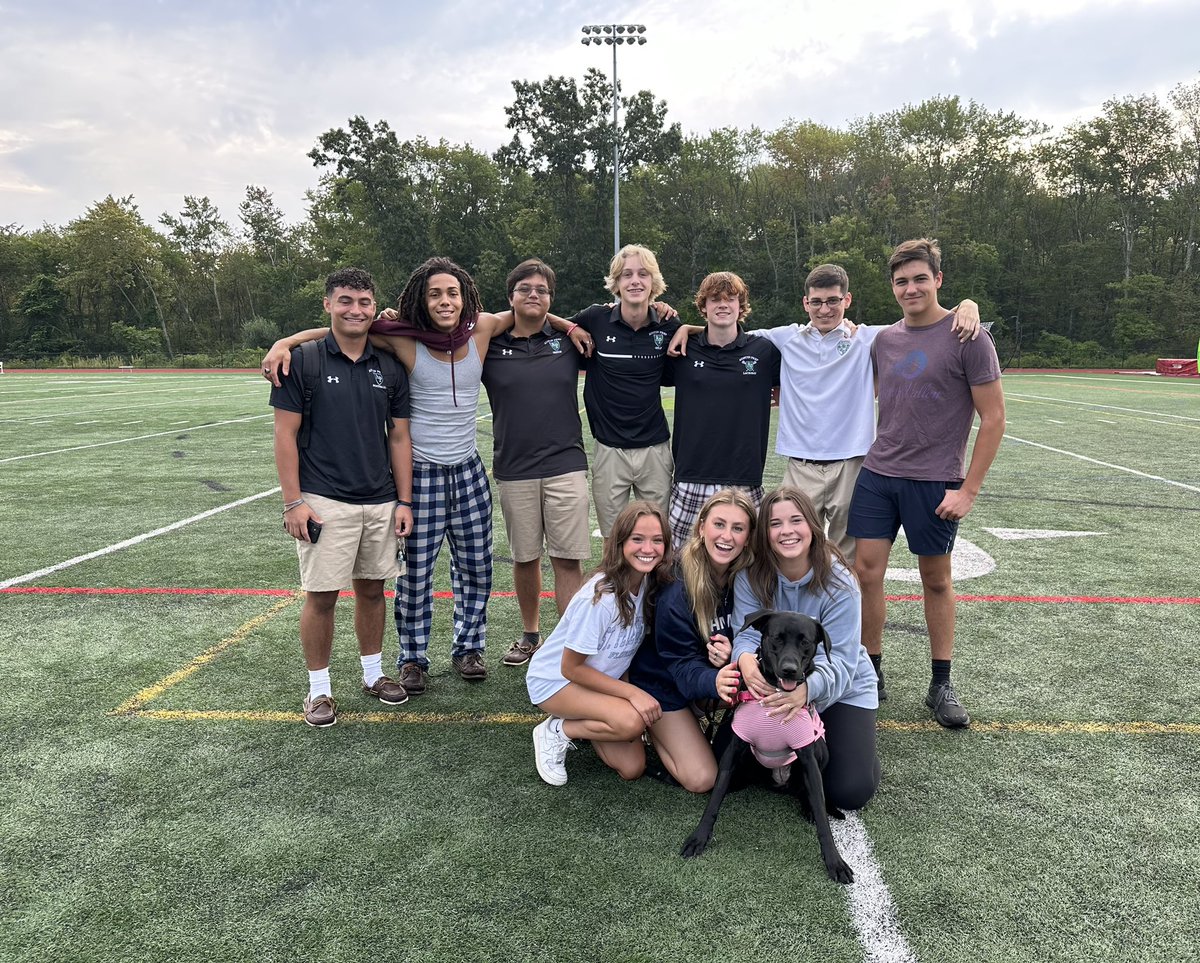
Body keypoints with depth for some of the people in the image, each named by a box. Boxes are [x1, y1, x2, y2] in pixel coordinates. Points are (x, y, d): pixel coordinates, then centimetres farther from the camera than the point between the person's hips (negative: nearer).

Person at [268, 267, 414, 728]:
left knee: (372, 589, 13)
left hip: (380, 502, 4)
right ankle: (319, 689, 16)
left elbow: (399, 438, 10)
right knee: (321, 595, 1)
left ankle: (373, 674, 30)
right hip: (324, 503, -4)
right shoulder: (302, 362, -4)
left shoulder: (390, 369, 7)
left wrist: (403, 501, 6)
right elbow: (286, 435, -5)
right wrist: (292, 502, -10)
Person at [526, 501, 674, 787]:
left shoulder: (650, 583, -10)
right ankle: (557, 731, -7)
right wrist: (632, 692, -22)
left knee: (633, 767, -6)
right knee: (632, 721, -30)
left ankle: (581, 721, 15)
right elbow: (570, 668, -22)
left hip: (600, 680, 7)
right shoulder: (599, 598, -30)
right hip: (554, 680, -7)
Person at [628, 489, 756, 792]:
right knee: (702, 779, -14)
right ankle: (654, 727, 12)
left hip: (724, 668, 5)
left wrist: (733, 653, -30)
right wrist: (714, 682, -50)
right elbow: (681, 665, -27)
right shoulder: (677, 588, -30)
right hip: (665, 680, -5)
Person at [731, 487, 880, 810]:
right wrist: (746, 659, -47)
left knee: (850, 791, -16)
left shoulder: (838, 583, -22)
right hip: (773, 686, 2)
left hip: (841, 690, -2)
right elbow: (747, 634, -19)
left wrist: (807, 688, -51)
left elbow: (839, 660, -27)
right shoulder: (752, 576, -14)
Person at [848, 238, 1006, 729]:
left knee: (936, 580, 8)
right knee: (866, 571, 1)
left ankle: (941, 684, 23)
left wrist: (969, 488, -10)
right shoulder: (885, 340, 7)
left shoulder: (967, 336, -7)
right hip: (877, 474, 4)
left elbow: (993, 418, -7)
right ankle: (870, 671, 17)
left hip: (935, 483, -4)